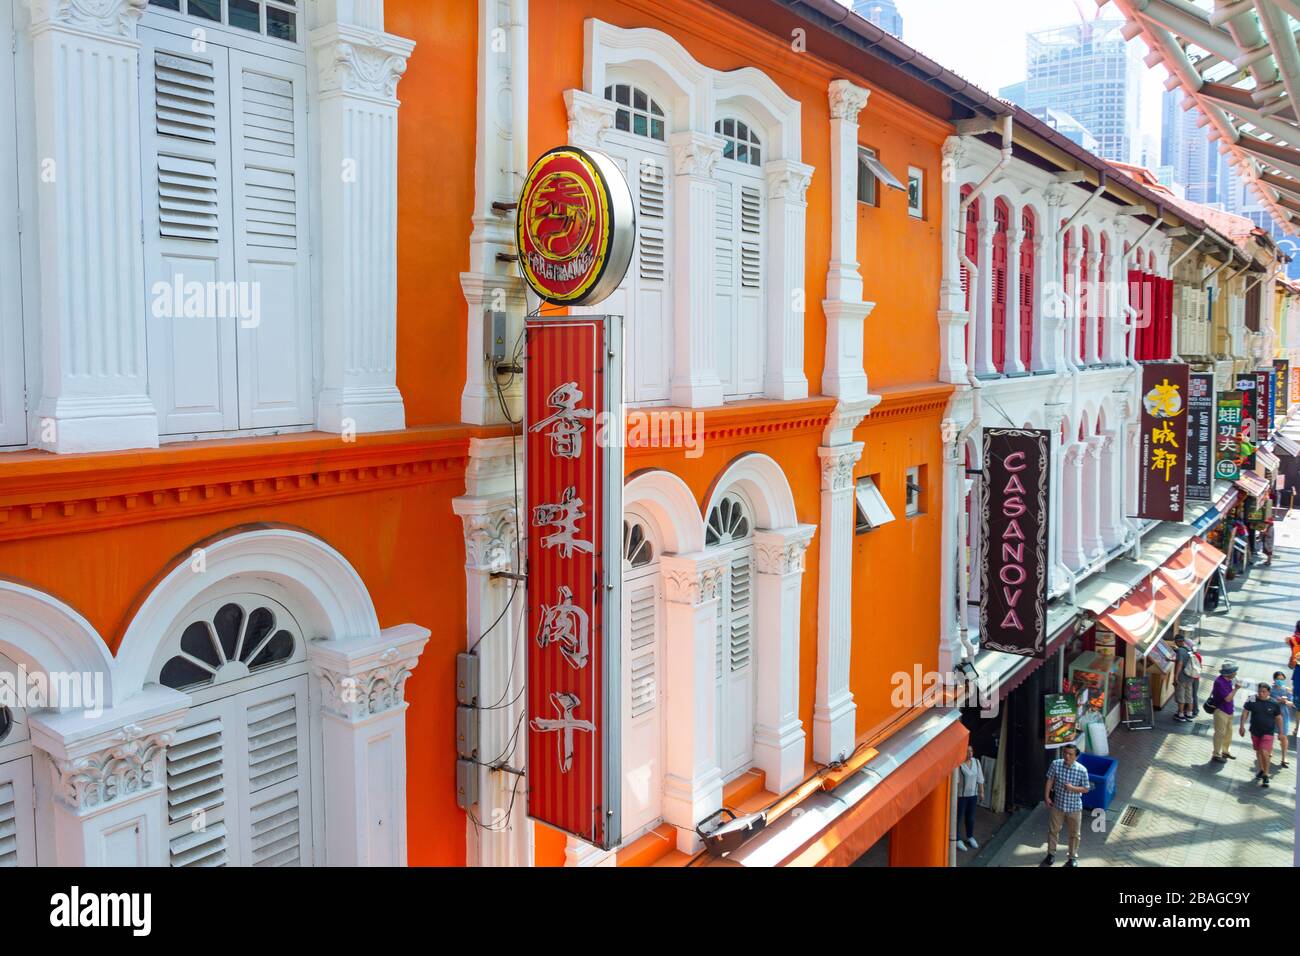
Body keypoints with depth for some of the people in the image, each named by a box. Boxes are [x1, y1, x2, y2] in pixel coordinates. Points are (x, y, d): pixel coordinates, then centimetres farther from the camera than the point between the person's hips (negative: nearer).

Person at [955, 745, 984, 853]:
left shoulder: (976, 762, 1)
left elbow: (979, 779, 9)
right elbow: (955, 780, -18)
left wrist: (981, 792, 11)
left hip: (973, 794, 6)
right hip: (960, 795, -6)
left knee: (971, 816, 17)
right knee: (959, 817, 3)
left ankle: (970, 837, 34)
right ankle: (957, 840, 14)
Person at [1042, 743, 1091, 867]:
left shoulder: (1082, 770, -20)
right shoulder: (1056, 764, -16)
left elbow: (1086, 789, -10)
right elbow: (1050, 780, -4)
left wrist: (1073, 788, -26)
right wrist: (1046, 796, -6)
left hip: (1074, 807, -1)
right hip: (1058, 804, 1)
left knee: (1074, 834, 16)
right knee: (1053, 830, 17)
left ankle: (1073, 857, 38)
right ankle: (1051, 853, 38)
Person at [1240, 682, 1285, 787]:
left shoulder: (1274, 703, -9)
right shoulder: (1252, 700, -8)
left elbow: (1278, 718, 2)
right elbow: (1245, 712, 0)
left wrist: (1280, 732, 5)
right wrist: (1242, 726, -3)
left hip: (1268, 732, -3)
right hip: (1255, 731, 3)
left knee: (1265, 752, -13)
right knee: (1258, 751, 17)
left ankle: (1266, 776, 2)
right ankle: (1261, 770, 39)